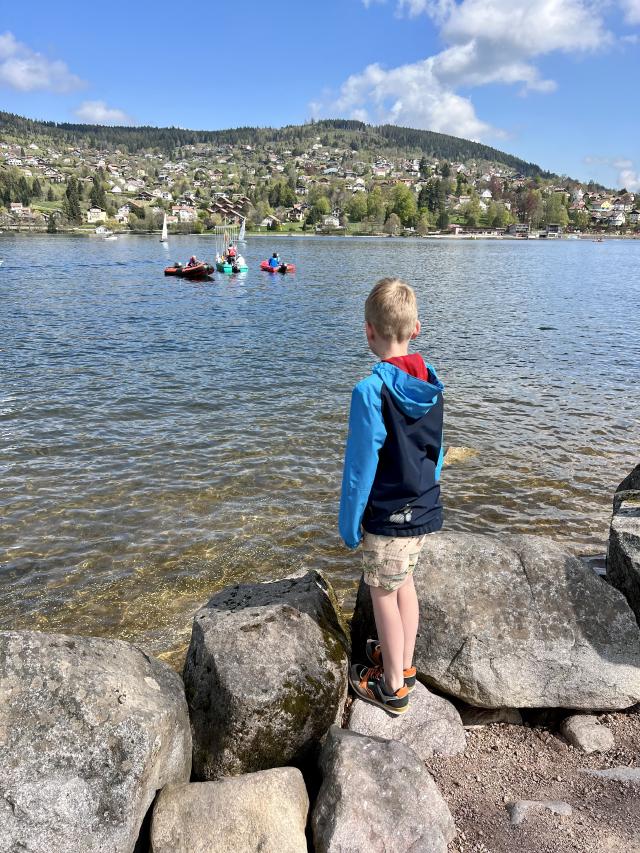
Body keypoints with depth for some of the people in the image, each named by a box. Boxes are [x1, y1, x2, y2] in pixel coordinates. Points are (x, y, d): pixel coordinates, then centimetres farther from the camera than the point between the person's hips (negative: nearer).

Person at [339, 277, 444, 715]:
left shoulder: (371, 390, -23)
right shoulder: (432, 382, -1)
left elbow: (361, 463, -18)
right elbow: (436, 450, 9)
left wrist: (349, 521, -7)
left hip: (387, 517, -7)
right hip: (426, 510, 7)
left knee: (384, 594, 10)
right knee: (405, 584, 23)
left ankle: (393, 686, 26)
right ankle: (403, 663, 41)